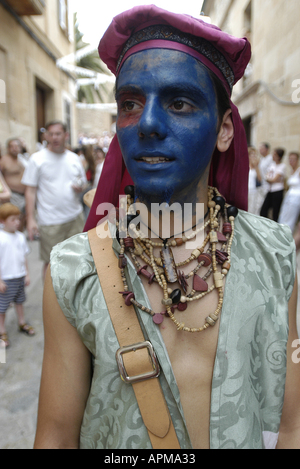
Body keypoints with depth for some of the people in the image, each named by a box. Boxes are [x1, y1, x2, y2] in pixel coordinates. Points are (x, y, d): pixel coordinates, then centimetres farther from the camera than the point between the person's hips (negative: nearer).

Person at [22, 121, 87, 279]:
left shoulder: (74, 158, 10)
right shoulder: (37, 159, -2)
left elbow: (83, 182, 21)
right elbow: (30, 191, -3)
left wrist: (80, 187, -5)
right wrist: (30, 219, -10)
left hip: (75, 218, 4)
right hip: (50, 222, -4)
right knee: (51, 262, 2)